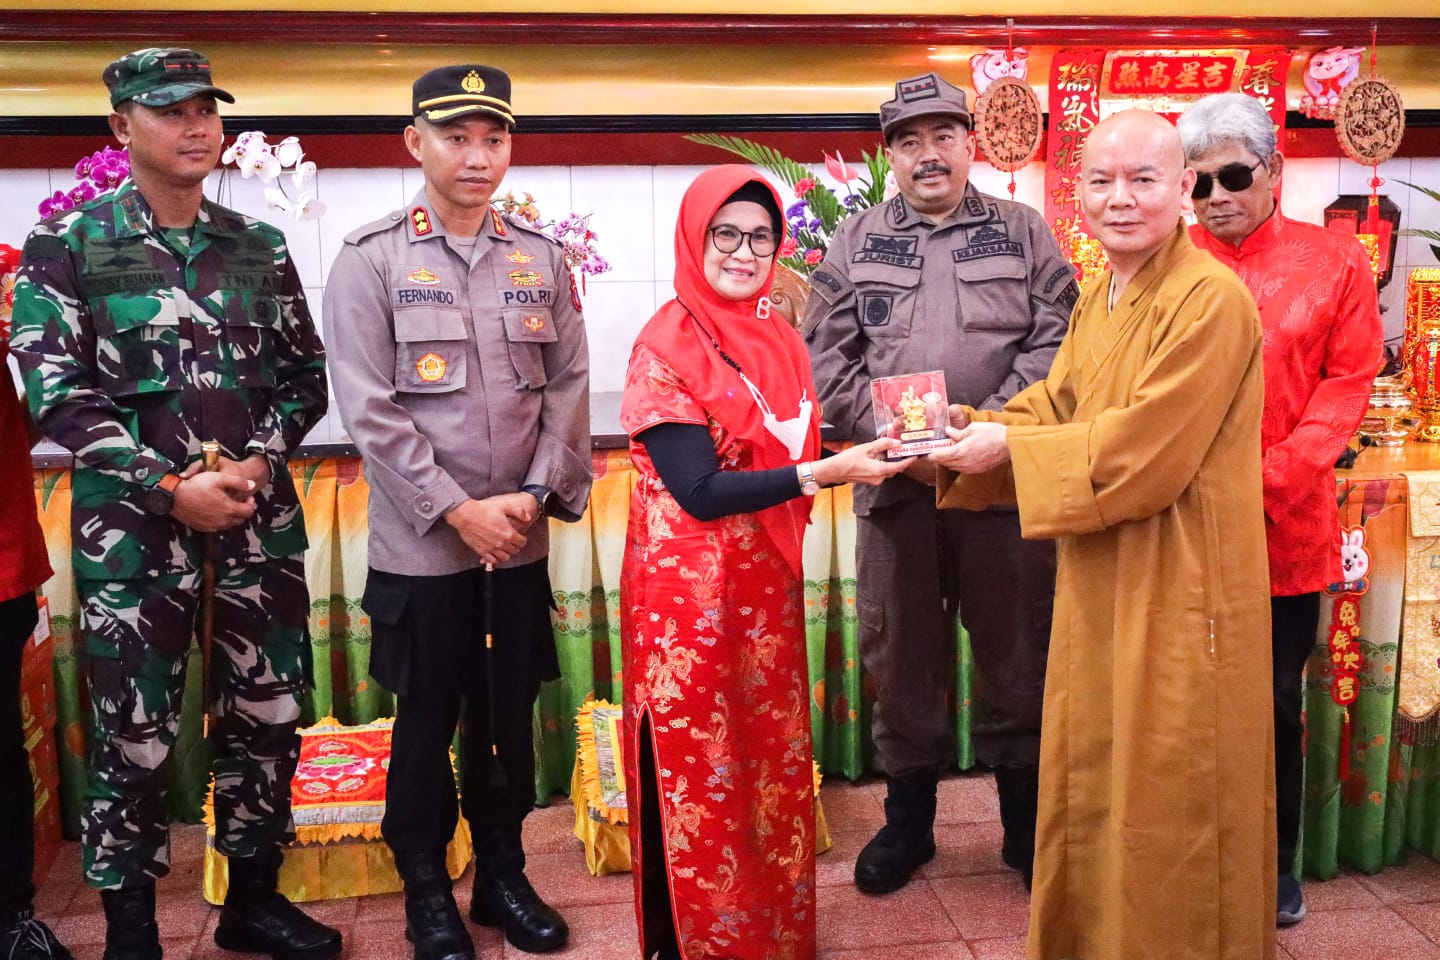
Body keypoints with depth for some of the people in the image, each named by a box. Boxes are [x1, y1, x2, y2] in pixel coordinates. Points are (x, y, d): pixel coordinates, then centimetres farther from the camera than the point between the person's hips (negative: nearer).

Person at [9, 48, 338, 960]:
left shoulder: (260, 246, 10)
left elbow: (305, 374, 10)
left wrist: (257, 461, -7)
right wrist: (171, 486, -14)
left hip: (261, 516, 3)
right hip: (134, 521, -3)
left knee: (268, 714, 9)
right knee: (135, 733, 3)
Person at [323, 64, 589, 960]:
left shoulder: (542, 257, 6)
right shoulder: (370, 259, -4)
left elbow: (570, 387, 4)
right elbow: (370, 408, -10)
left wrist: (534, 495, -8)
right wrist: (458, 510, -15)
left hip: (520, 542, 3)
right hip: (420, 546, -3)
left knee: (509, 718, 13)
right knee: (427, 723, 10)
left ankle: (503, 875, 31)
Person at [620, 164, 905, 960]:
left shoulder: (776, 339, 8)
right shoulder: (665, 347, -13)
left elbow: (787, 455, 12)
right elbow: (699, 491, -19)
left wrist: (864, 455, -3)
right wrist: (827, 471, -22)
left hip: (765, 581, 7)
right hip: (688, 587, -6)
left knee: (772, 756, 15)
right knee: (698, 769, 6)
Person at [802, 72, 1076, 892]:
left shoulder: (1024, 232, 8)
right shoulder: (856, 242, 10)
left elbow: (1056, 342, -1)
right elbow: (827, 358, 3)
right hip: (895, 480, 1)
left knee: (1017, 649, 8)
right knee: (901, 650, 10)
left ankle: (1026, 820, 26)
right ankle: (908, 817, 27)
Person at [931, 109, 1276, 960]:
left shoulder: (1212, 300, -19)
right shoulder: (1097, 299, 10)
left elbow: (1142, 449, -23)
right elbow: (1057, 405, 10)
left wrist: (1009, 448, -18)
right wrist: (972, 430, -7)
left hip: (1177, 584, -9)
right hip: (1102, 580, 9)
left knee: (1166, 790, 7)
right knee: (1092, 775, 20)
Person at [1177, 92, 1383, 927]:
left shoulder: (1337, 262, 2)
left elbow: (1349, 384, -1)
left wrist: (1274, 476, -14)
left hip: (1287, 528, 0)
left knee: (1277, 699, 13)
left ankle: (1276, 860, 31)